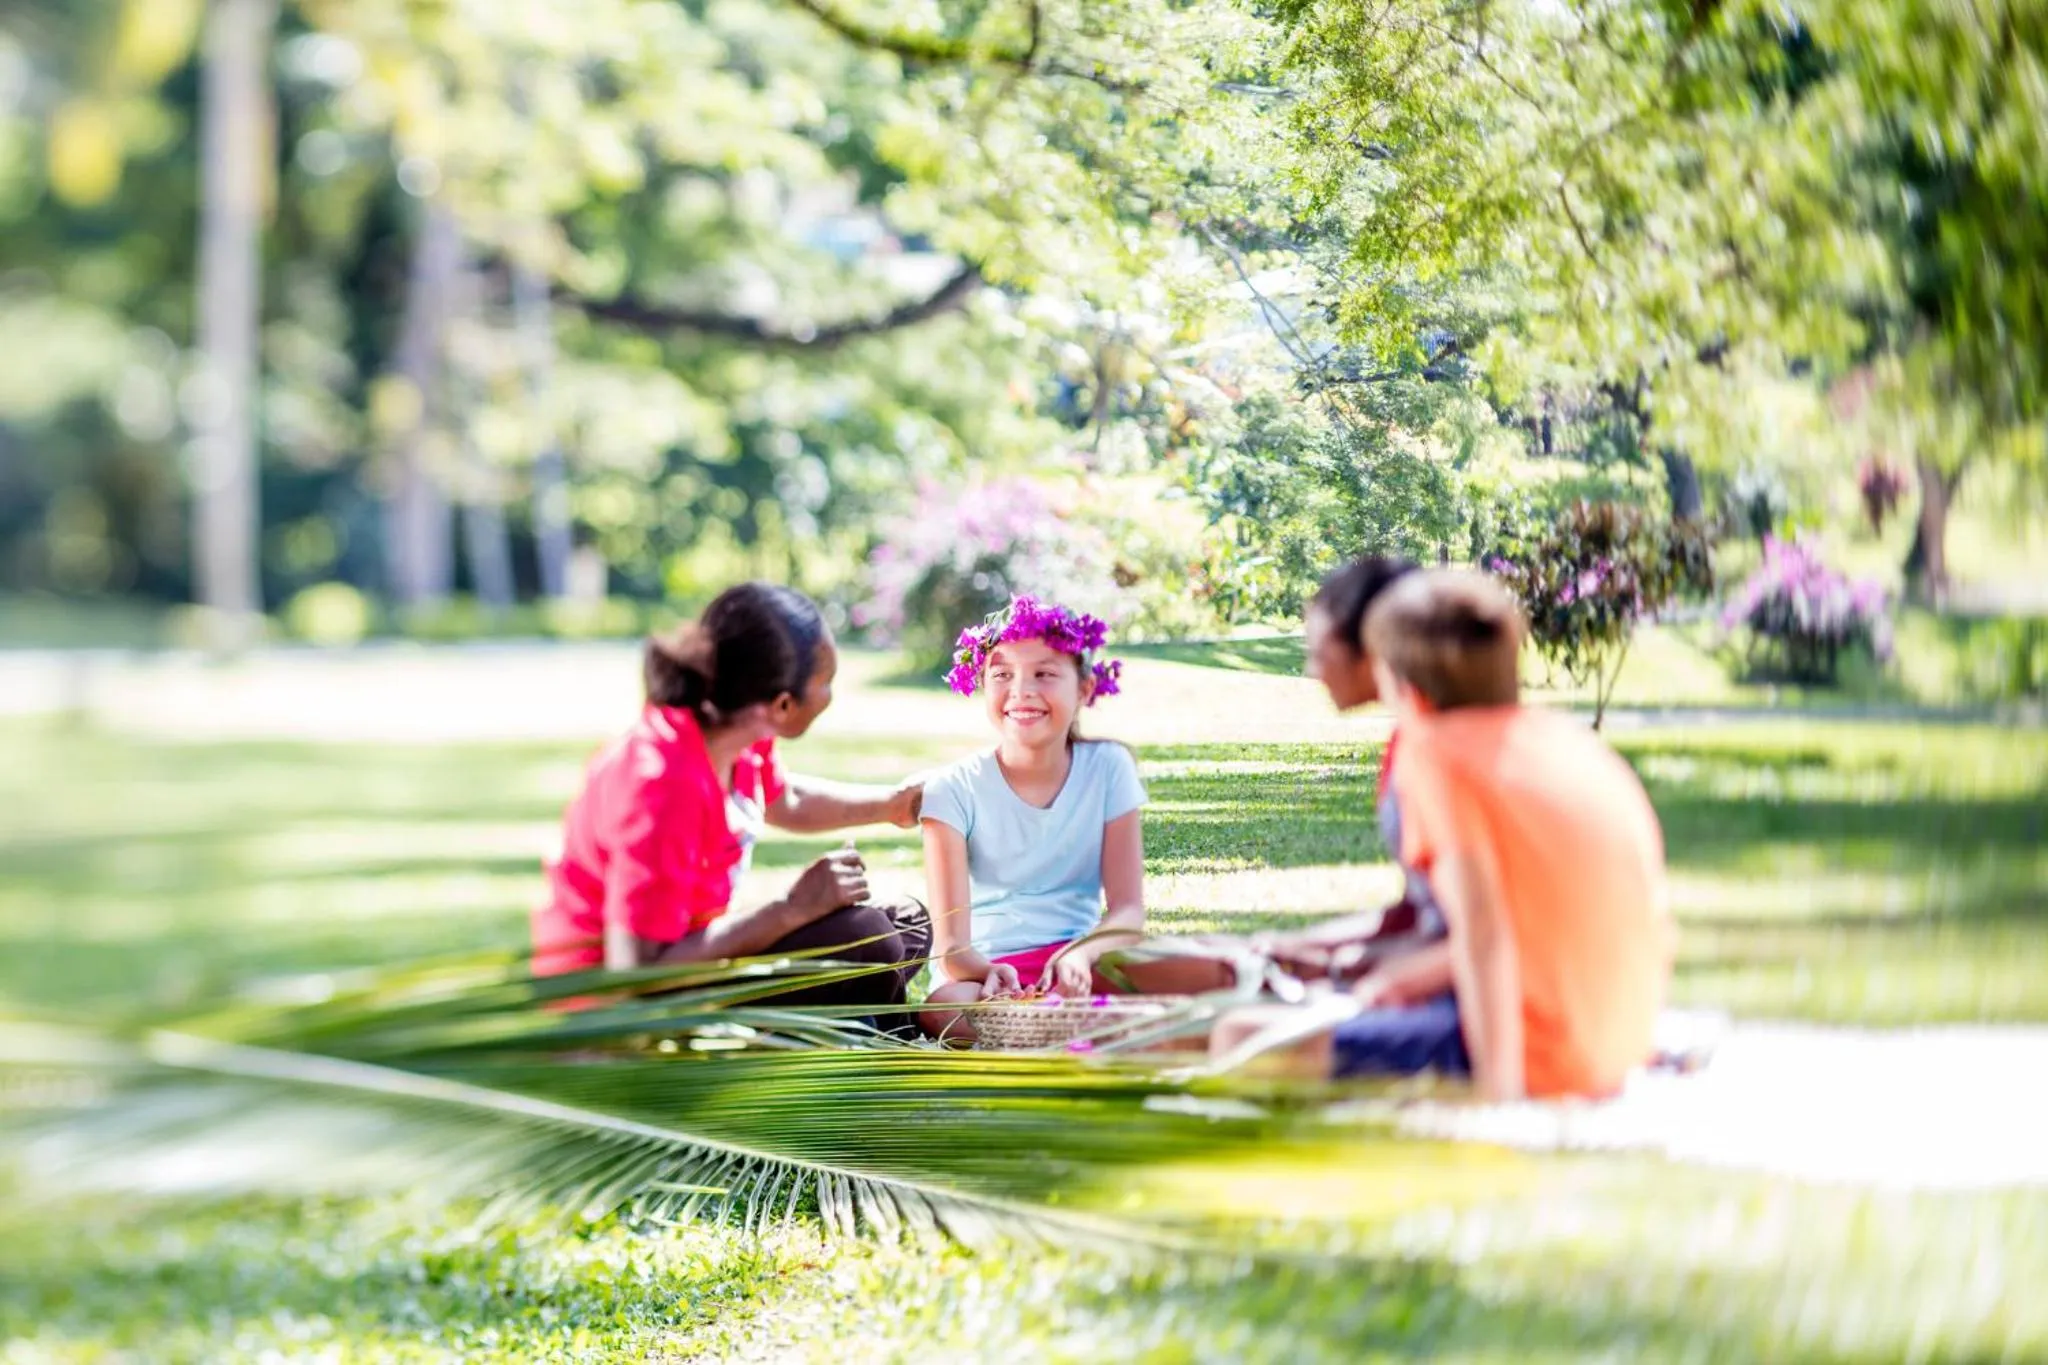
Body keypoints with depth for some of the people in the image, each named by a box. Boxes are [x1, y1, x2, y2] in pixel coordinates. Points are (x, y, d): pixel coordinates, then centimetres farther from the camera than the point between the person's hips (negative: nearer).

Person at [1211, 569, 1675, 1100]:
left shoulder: (1434, 752, -11)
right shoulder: (1567, 736, 12)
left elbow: (1482, 926, -22)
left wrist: (1500, 1085, -23)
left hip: (1535, 1053, -8)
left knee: (1240, 1039, -5)